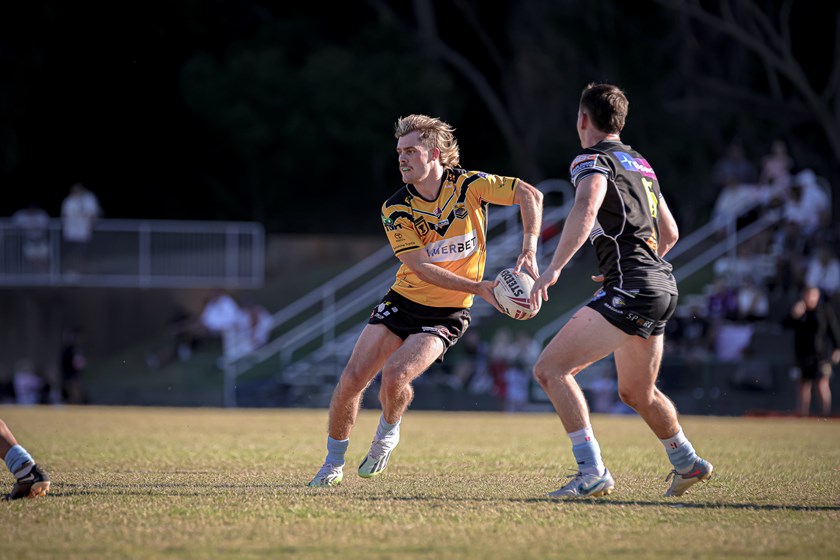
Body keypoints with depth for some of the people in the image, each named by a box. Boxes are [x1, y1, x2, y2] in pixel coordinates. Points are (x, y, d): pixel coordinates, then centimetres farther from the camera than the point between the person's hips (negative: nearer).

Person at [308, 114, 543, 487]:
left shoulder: (468, 186, -12)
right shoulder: (395, 209, -9)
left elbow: (530, 194, -13)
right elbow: (421, 268, -16)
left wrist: (529, 251, -26)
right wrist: (479, 288, -26)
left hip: (447, 314, -2)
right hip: (403, 301, 3)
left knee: (395, 375, -24)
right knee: (351, 379, -7)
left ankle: (388, 432, 10)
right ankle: (333, 463, 14)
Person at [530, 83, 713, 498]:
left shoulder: (594, 159, -4)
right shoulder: (640, 164, 22)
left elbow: (586, 208, -26)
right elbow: (670, 232, 30)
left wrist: (554, 268, -34)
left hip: (631, 289, -9)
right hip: (661, 284, 9)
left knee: (550, 368, -13)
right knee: (636, 394, 28)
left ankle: (592, 472, -20)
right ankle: (687, 463, 44)